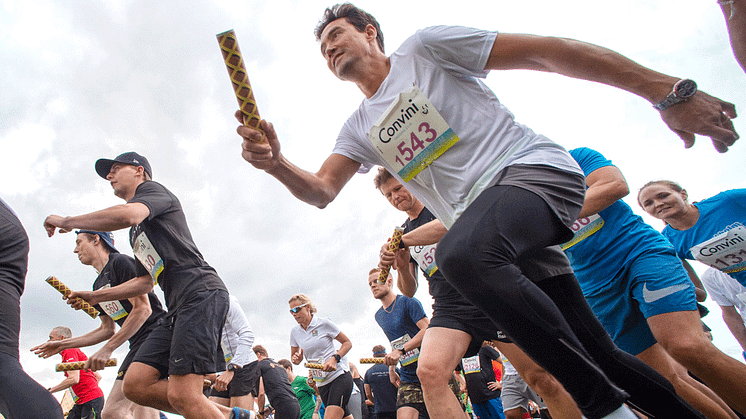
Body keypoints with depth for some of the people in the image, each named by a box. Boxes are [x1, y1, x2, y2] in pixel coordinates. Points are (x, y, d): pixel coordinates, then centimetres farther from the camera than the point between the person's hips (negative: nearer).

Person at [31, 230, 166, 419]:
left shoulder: (121, 262, -7)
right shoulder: (98, 285, 22)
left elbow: (143, 309, -16)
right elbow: (107, 330, 27)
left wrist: (107, 349, -15)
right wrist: (63, 344, 24)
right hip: (138, 346, 10)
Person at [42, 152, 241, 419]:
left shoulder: (152, 189, 7)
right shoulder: (138, 232, 33)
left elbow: (128, 215, -17)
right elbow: (146, 282, 37)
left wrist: (67, 221, -3)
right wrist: (95, 296, 33)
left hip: (201, 293, -10)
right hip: (179, 307, 10)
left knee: (182, 396, -18)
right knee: (135, 385, -1)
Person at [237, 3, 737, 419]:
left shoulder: (423, 48, 3)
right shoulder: (359, 128, 19)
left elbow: (545, 50, -3)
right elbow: (321, 191, 6)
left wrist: (667, 92, -10)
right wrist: (276, 163, -18)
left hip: (533, 168, -6)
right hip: (487, 227, 7)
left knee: (461, 253, -34)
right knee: (585, 350, 7)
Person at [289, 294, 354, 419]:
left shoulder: (324, 323, -6)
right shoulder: (295, 332, 7)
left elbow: (347, 343, -1)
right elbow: (294, 357, 17)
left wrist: (334, 358, -17)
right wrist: (296, 359, -7)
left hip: (339, 376, -5)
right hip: (321, 383, 5)